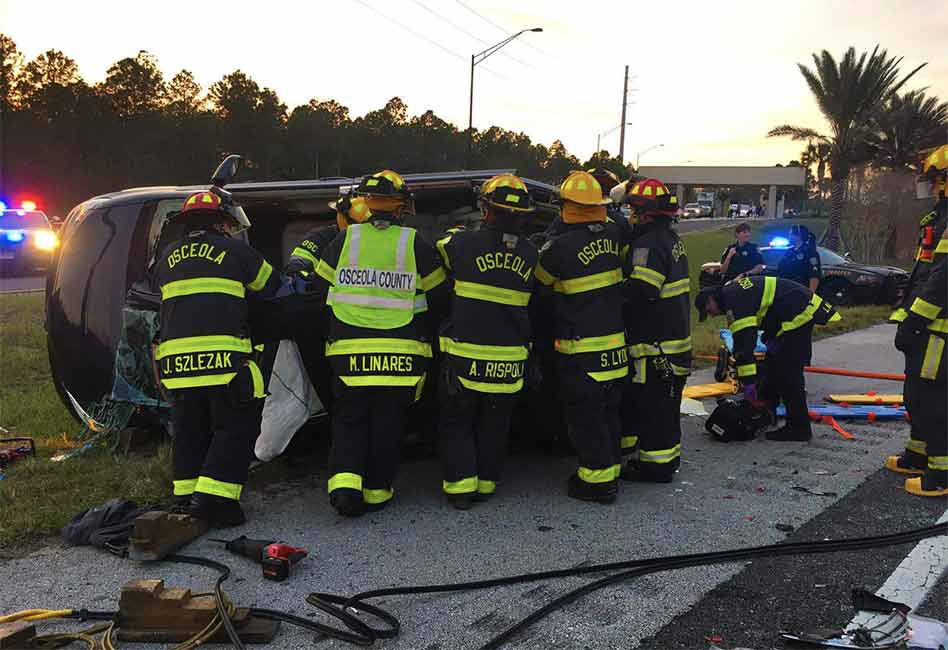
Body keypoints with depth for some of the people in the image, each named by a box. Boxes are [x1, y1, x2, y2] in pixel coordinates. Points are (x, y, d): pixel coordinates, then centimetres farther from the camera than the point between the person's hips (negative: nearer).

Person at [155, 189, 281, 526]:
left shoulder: (167, 256, 17)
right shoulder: (234, 250, 4)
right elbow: (270, 286, 15)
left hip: (176, 355, 5)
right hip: (223, 355, -5)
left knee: (189, 430, 16)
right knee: (235, 428, 3)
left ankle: (187, 497, 20)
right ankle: (212, 499, -4)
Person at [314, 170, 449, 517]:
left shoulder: (344, 239, 1)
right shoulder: (416, 245, -2)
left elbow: (318, 283, 12)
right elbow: (439, 296, 6)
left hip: (349, 351, 1)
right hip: (402, 353, -1)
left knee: (349, 419, 12)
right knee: (387, 423, 10)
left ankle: (344, 482, -3)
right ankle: (377, 491, 16)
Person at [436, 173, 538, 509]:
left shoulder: (463, 243, -12)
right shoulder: (529, 254, 0)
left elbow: (440, 254, 7)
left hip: (465, 353, -3)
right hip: (509, 358, 3)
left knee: (456, 421, 11)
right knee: (493, 425, 16)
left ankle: (460, 484, 8)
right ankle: (486, 483, 23)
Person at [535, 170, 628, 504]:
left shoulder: (561, 247, -18)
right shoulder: (612, 235, -1)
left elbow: (536, 279, -2)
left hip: (582, 351, -7)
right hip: (615, 344, 7)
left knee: (585, 416, 3)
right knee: (607, 411, 18)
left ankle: (598, 481, 8)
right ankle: (610, 470, 29)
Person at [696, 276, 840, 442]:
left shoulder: (734, 300, -18)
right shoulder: (732, 291, 14)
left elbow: (745, 340, -23)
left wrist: (748, 381, -22)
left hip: (799, 313, -11)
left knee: (788, 372, -11)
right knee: (774, 362, 19)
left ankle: (799, 428, -7)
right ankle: (766, 408, 32)